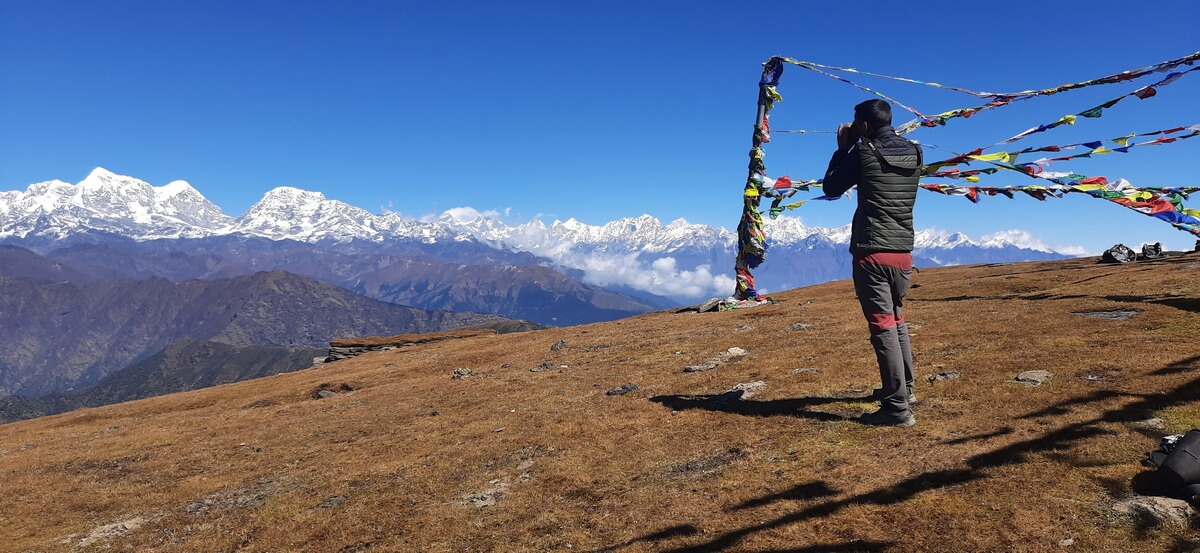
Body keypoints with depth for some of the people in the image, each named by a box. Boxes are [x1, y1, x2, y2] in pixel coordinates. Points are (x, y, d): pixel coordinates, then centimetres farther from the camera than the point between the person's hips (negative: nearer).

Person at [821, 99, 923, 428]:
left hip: (872, 254, -7)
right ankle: (904, 389, 35)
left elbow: (831, 188, 2)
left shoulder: (863, 153, -8)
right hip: (903, 253, 7)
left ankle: (897, 408, -5)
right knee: (897, 321, 22)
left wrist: (843, 148, 10)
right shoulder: (913, 154, 8)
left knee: (883, 327, -6)